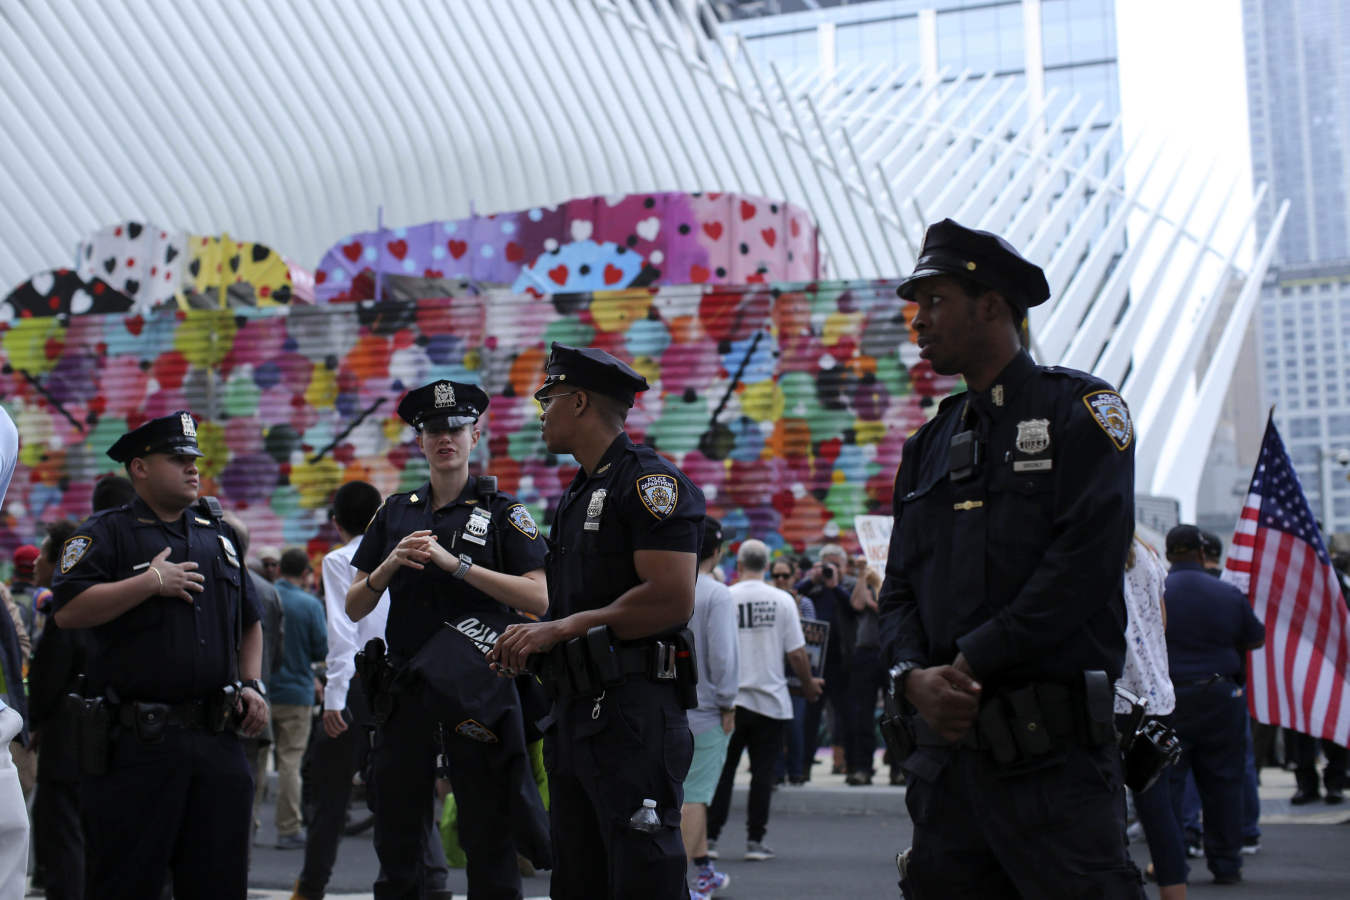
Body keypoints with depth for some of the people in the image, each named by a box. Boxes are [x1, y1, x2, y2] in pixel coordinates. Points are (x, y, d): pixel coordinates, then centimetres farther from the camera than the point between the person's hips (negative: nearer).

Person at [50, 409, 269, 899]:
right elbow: (68, 610, -14)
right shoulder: (108, 532, 0)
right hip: (136, 743, -5)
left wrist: (250, 684, 11)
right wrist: (151, 582, -14)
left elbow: (249, 622, 25)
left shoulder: (219, 535, 17)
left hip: (217, 738, 5)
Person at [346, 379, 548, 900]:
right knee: (397, 843, 8)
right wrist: (391, 564, -8)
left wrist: (456, 564, -17)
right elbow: (354, 608, 11)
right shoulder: (395, 513, 12)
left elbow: (538, 599, -11)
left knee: (489, 839, 0)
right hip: (406, 692, 4)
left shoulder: (502, 512, 2)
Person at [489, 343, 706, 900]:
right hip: (575, 709, 10)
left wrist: (564, 627, -17)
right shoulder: (576, 496, 21)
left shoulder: (651, 481, -9)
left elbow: (672, 599, -20)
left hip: (633, 712, -10)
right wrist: (533, 644, 6)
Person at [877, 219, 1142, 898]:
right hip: (944, 748, 6)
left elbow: (1084, 565, -12)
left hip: (1052, 751, -6)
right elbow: (899, 589, 14)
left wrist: (968, 665, -14)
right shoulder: (929, 446, 19)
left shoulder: (1080, 410, 0)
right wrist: (915, 677, -7)